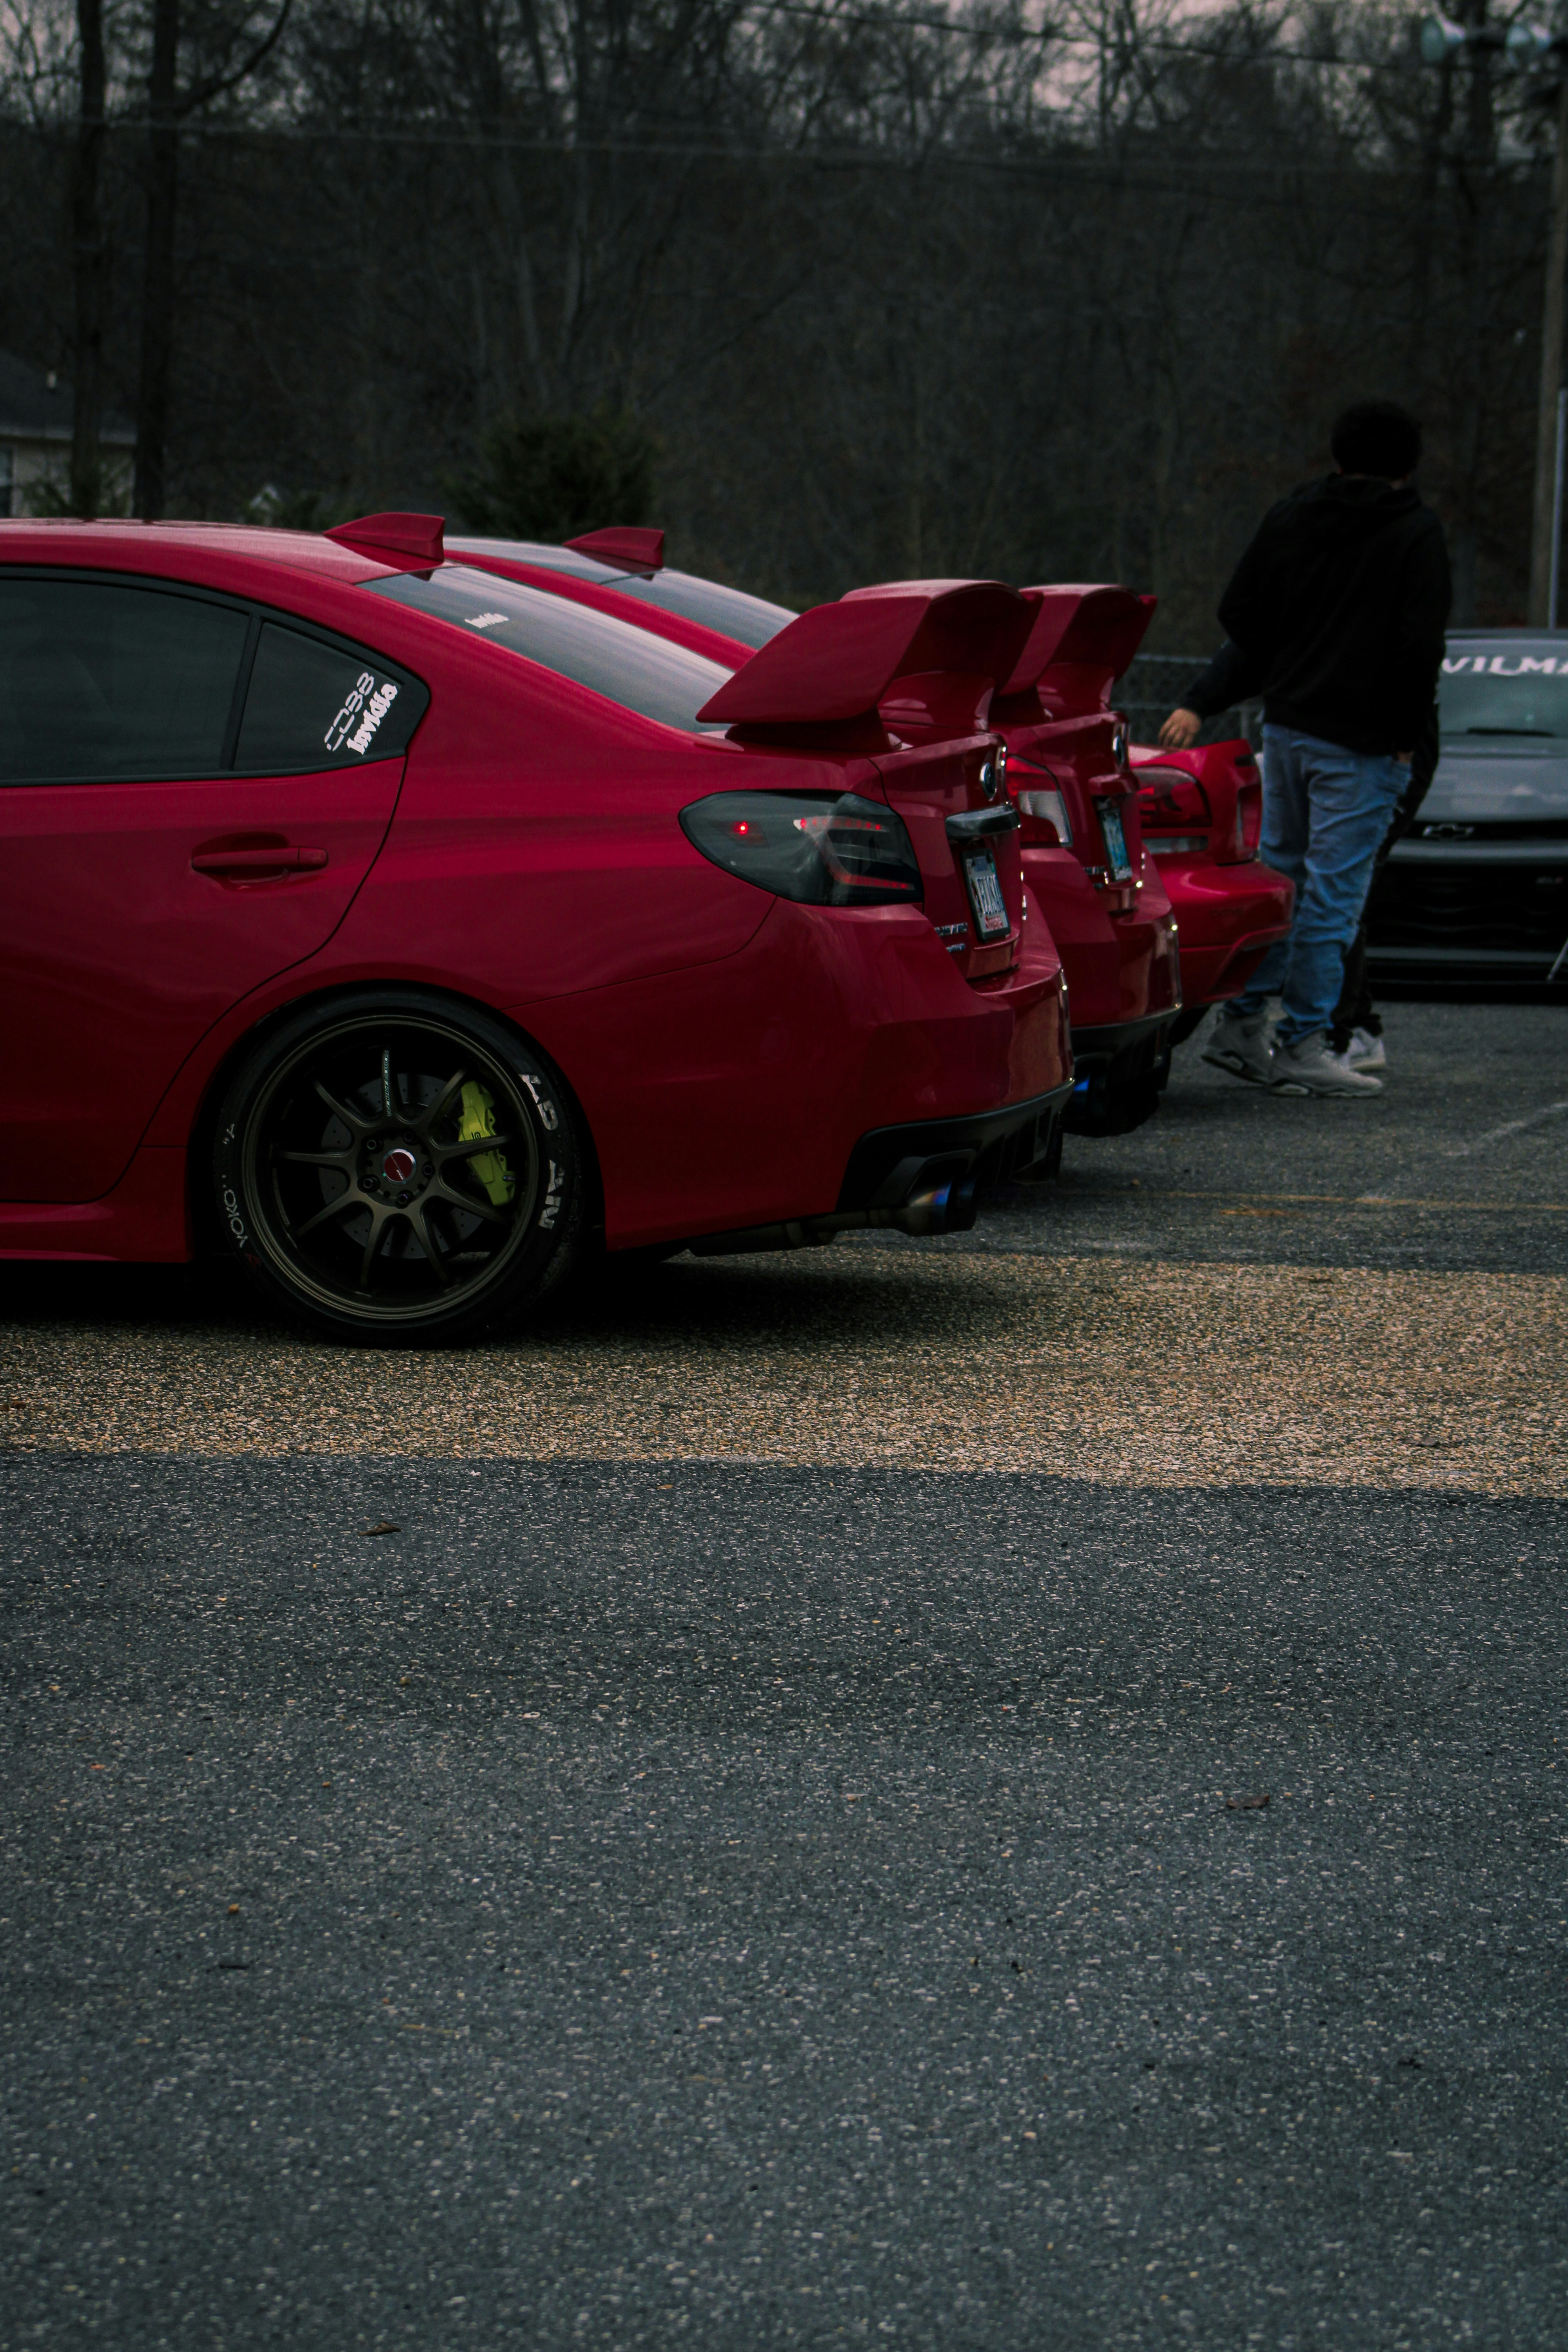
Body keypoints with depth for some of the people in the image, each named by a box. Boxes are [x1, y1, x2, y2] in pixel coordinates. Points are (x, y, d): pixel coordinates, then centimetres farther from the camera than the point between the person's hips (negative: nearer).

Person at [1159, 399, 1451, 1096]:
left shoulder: (1289, 518, 9)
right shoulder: (1416, 534, -8)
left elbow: (1240, 616, 11)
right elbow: (1419, 647, -13)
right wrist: (1405, 737, -5)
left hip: (1285, 725, 6)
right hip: (1360, 743, -6)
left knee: (1278, 872, 16)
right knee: (1333, 891, -3)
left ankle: (1241, 1025, 16)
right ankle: (1302, 1045, -2)